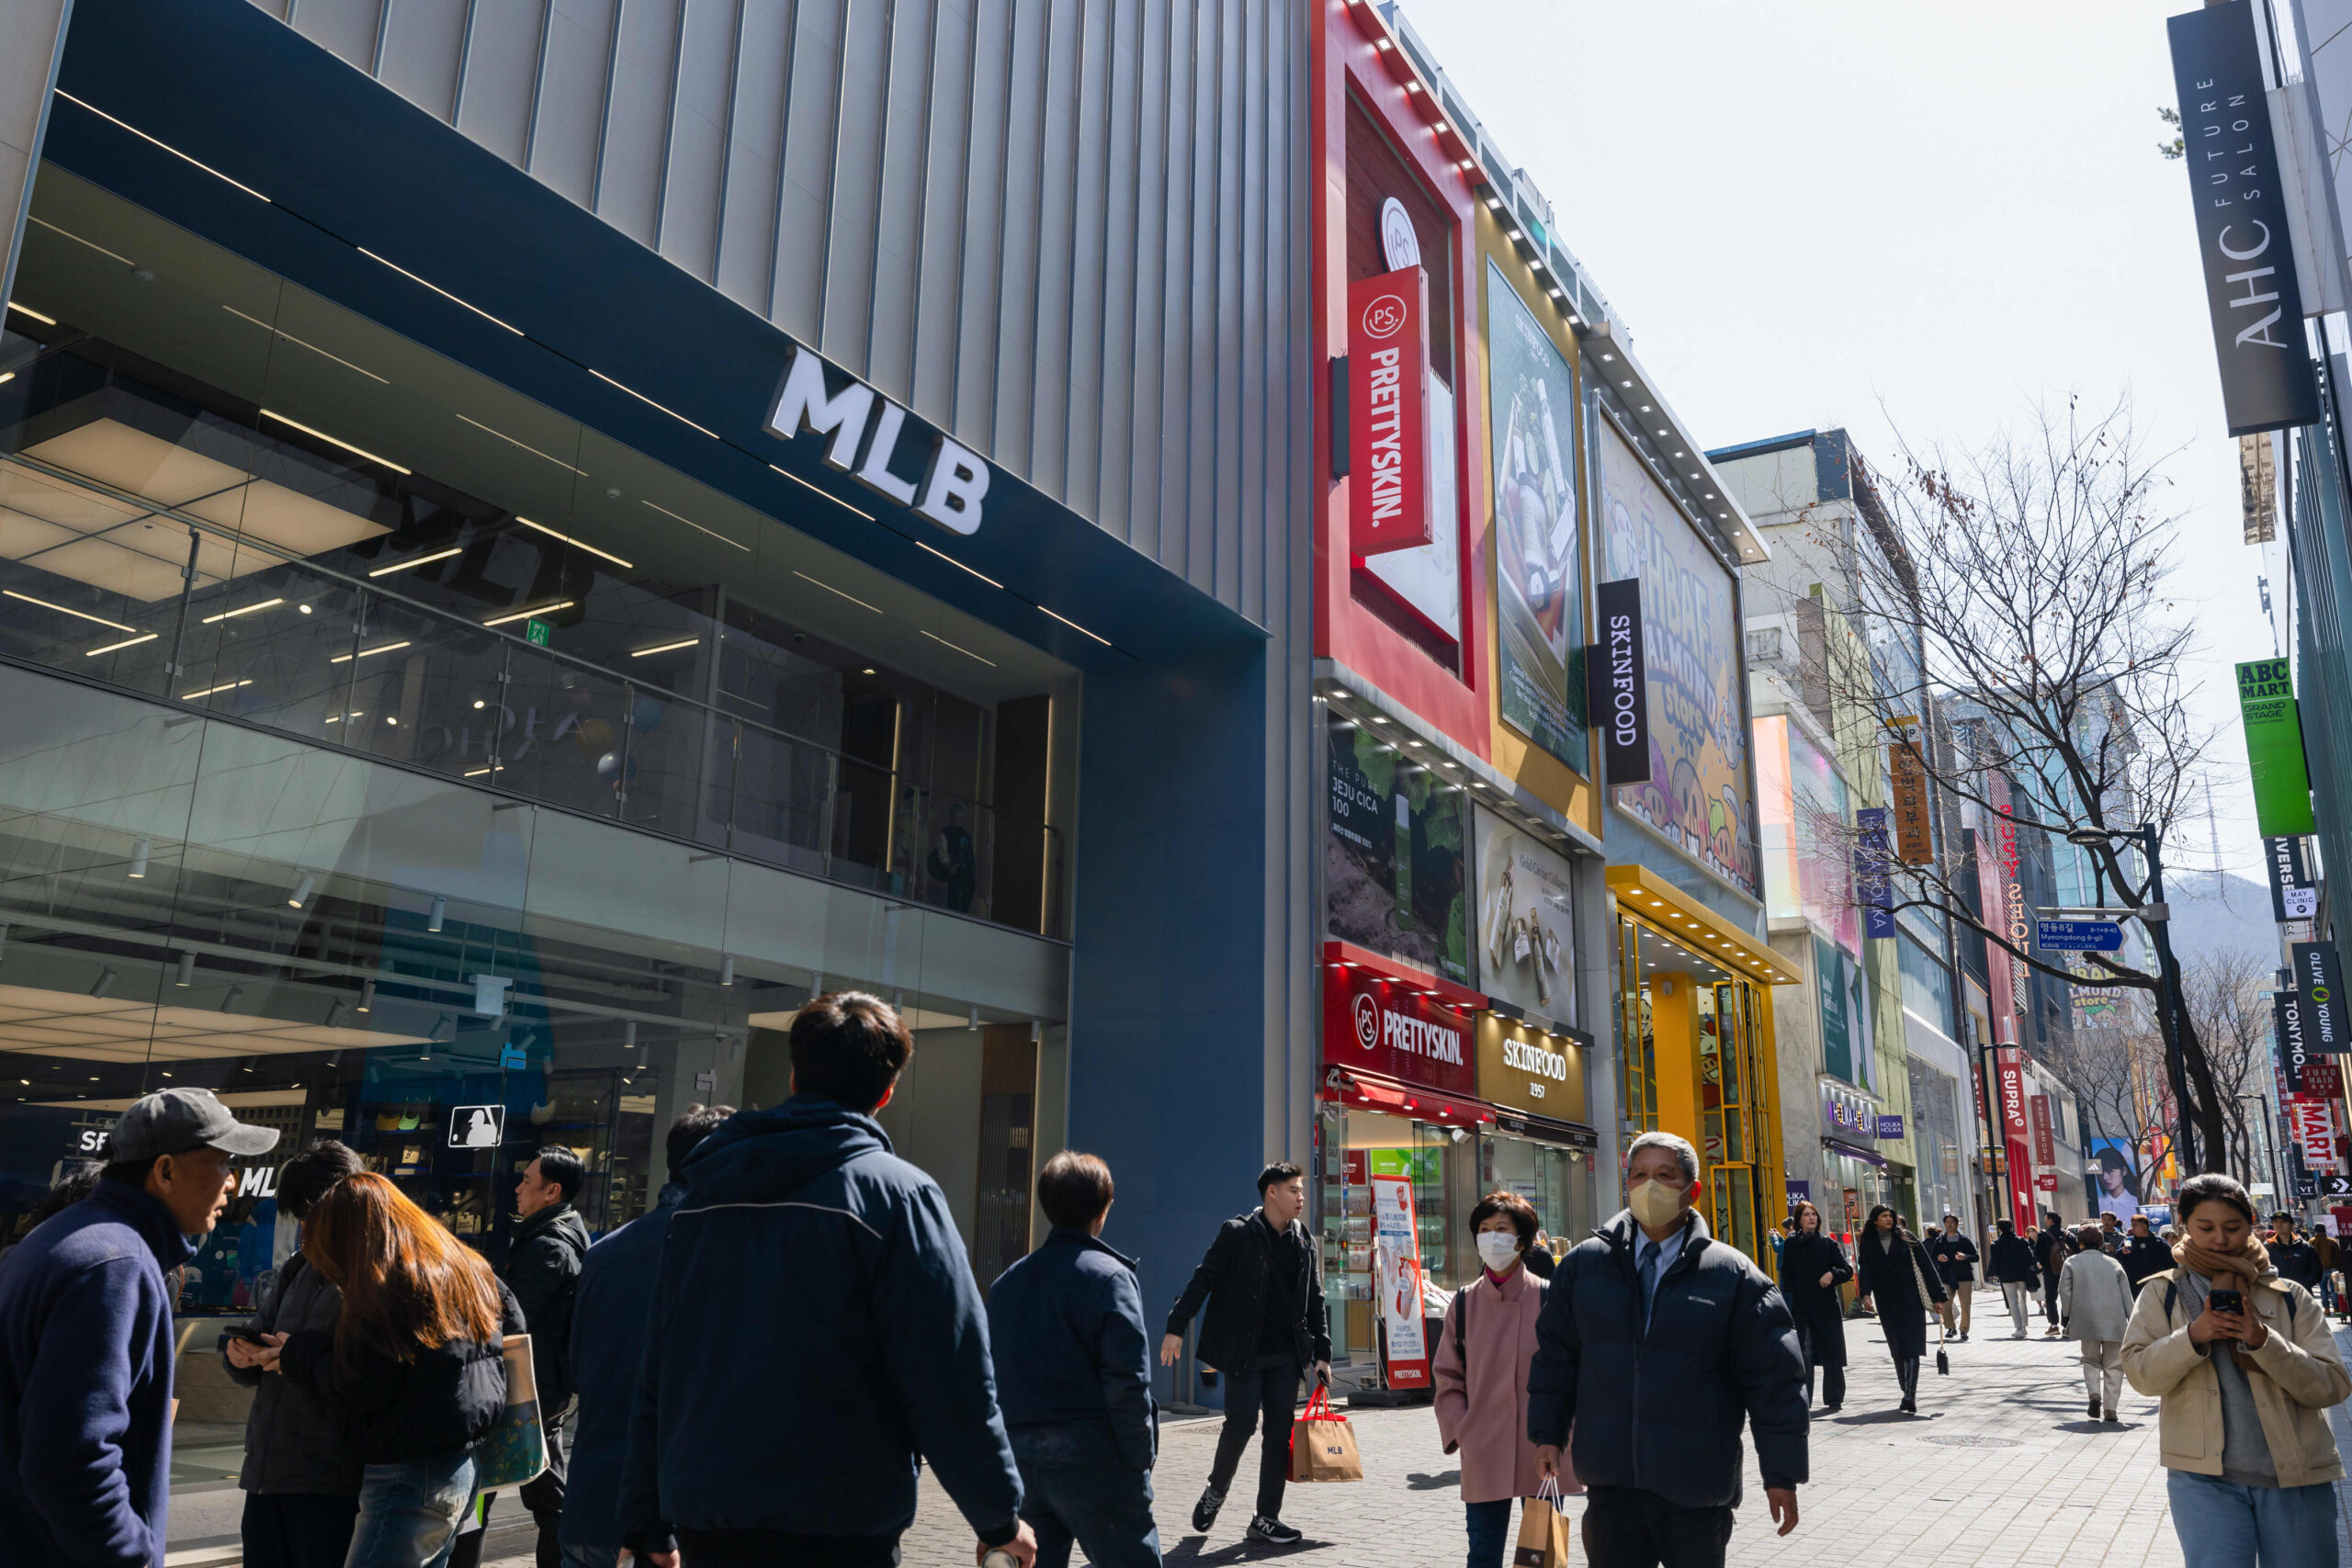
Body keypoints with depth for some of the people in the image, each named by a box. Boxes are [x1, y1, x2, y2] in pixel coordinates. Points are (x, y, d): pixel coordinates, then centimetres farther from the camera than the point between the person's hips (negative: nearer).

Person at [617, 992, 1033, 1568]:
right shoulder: (895, 1193, -10)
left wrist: (648, 1519, 21)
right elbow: (952, 1381, -13)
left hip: (701, 1522, 6)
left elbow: (658, 1371, 13)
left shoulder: (700, 1194, 8)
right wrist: (1000, 1518, -2)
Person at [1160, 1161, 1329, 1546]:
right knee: (1242, 1421, -9)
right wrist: (1176, 1327, -14)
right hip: (1244, 1351, -5)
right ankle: (1216, 1490, 18)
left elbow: (1316, 1302, 16)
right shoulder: (1238, 1233, -5)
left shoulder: (1304, 1243, 11)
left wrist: (1322, 1353, 10)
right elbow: (1203, 1279, -7)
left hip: (1286, 1355, 5)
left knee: (1279, 1431, 3)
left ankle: (1266, 1518, 12)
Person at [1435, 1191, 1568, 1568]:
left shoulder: (1547, 1300, -4)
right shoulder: (1464, 1302, 3)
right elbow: (1447, 1377, 8)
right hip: (1483, 1458, 1)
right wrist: (1462, 1434, -2)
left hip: (1543, 1456, -1)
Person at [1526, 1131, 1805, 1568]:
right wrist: (1548, 1433, 7)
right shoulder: (1584, 1264, 5)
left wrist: (1782, 1474, -3)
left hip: (1696, 1492, -2)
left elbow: (1773, 1380, -2)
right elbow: (1556, 1355, 11)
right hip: (1610, 1484, 2)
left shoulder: (1734, 1277, -3)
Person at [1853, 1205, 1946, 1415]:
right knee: (1897, 1350, 7)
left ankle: (1910, 1396, -19)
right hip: (1887, 1304, 3)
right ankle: (1908, 1395, 19)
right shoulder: (1867, 1245, 7)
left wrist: (1938, 1296, -3)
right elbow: (1864, 1270, -2)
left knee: (1910, 1347, -12)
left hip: (1911, 1300, -3)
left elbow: (1926, 1265, 2)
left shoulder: (1906, 1238, 2)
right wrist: (1865, 1293, -20)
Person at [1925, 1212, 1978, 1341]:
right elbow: (1932, 1256, 14)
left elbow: (1975, 1257, 3)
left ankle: (1963, 1329, 9)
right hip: (1946, 1277, 1)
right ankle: (1951, 1327, 15)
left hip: (1964, 1276, -1)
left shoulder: (1964, 1239, 5)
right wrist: (1938, 1258, -8)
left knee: (1965, 1305, -3)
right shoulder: (1939, 1240, 10)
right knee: (1945, 1304, -4)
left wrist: (1965, 1257, -17)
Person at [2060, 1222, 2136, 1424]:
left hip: (2086, 1320, -1)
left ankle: (2095, 1394, -8)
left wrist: (2066, 1318, 8)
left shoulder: (2072, 1263, 5)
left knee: (2091, 1360, 15)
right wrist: (2133, 1322, 14)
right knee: (2113, 1365, 9)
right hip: (2114, 1321, 1)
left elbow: (2065, 1292, 0)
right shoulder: (2113, 1263, 9)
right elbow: (2127, 1295, 8)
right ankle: (2110, 1408, 3)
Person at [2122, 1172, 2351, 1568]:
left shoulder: (2290, 1298, 6)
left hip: (2296, 1477, 1)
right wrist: (2192, 1336, -19)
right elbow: (2141, 1375, -4)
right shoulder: (2161, 1294, 5)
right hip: (2205, 1478, -1)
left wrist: (2264, 1341, -17)